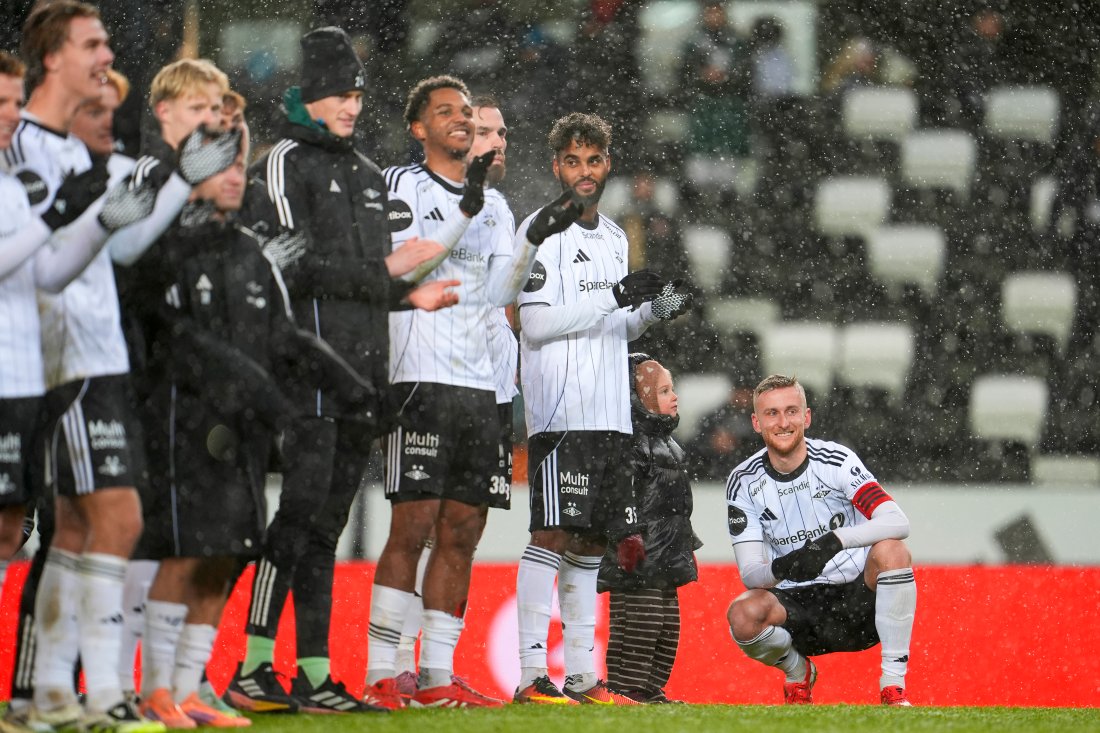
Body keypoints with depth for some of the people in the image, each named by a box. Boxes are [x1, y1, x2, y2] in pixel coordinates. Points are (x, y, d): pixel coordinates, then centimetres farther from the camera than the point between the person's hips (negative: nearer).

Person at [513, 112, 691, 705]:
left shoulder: (613, 237, 20)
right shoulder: (541, 230, -5)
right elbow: (536, 325, -14)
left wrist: (652, 312, 8)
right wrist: (616, 297, -17)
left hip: (608, 414, 8)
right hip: (559, 410, -8)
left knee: (589, 543, 8)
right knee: (552, 534, -12)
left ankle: (580, 675, 11)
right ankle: (531, 674, -14)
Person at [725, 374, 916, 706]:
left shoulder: (837, 461, -10)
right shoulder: (744, 482, -4)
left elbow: (897, 522, -22)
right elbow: (750, 573, -9)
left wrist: (836, 541, -39)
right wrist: (781, 569, -33)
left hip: (858, 600, -1)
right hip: (796, 607, 1)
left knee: (891, 550, -31)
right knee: (743, 614, -30)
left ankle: (893, 685, -23)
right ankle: (797, 673, 5)